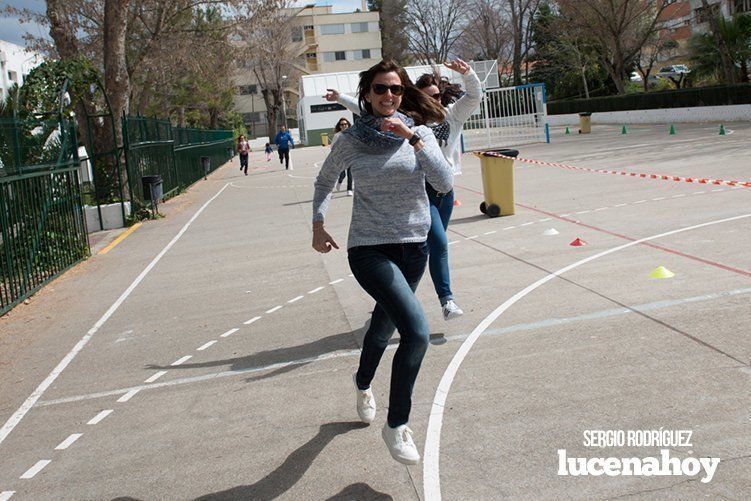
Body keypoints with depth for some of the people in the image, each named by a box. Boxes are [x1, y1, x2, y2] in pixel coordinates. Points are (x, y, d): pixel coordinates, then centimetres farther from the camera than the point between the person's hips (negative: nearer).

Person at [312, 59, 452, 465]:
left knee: (385, 322, 24)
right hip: (370, 249, -4)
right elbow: (324, 181, 13)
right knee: (416, 331, -20)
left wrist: (412, 138, -20)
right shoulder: (351, 140, -4)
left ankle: (363, 384, 56)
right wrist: (318, 225, 5)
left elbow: (445, 183, -13)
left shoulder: (419, 133, 0)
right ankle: (396, 426, -1)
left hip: (414, 246, 4)